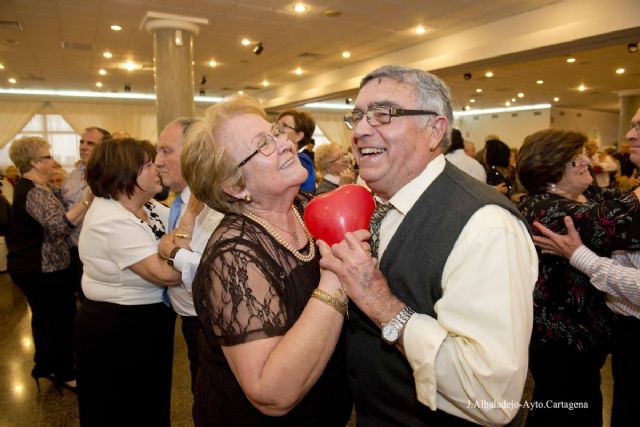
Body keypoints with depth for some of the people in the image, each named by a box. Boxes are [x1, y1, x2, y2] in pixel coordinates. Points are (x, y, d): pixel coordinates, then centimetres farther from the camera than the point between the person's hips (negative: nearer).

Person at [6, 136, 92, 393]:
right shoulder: (35, 192, -23)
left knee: (44, 317, 21)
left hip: (30, 266, 11)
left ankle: (44, 366, 36)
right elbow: (59, 225, -38)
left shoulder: (28, 188, 11)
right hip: (44, 270, -11)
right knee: (63, 320, 1)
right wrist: (87, 200, -47)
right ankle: (65, 374, 14)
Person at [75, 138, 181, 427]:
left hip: (145, 325, 9)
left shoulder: (147, 207, 3)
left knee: (151, 404, 25)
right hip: (117, 331, -8)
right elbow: (162, 273, -32)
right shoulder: (111, 221, -26)